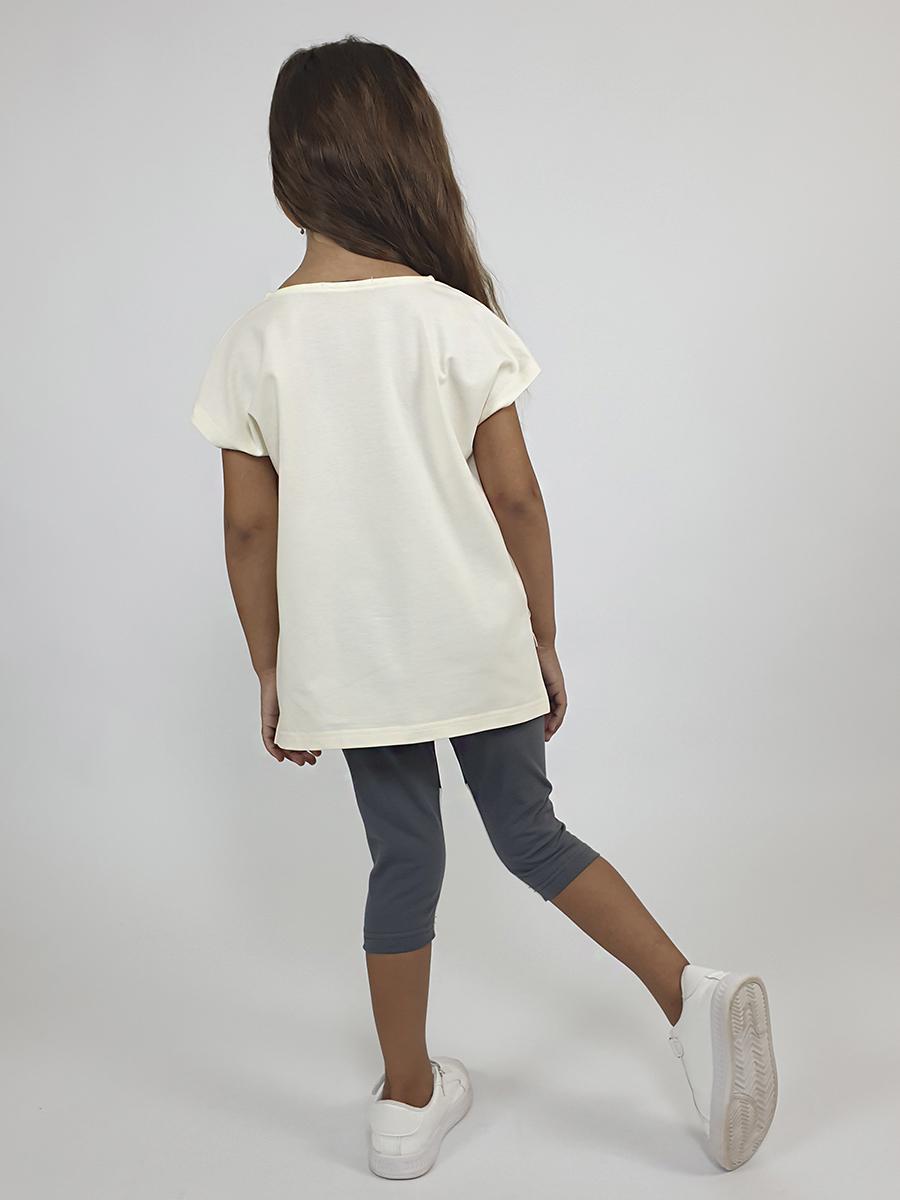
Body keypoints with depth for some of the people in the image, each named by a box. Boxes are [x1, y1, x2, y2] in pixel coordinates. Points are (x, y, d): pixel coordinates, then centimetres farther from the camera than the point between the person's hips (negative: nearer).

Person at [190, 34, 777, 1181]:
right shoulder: (455, 320, -9)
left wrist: (270, 672, 9)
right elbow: (514, 498, -7)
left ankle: (409, 1101, 30)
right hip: (477, 644, -1)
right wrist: (543, 640, 5)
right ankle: (692, 993, 7)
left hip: (346, 660, 1)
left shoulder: (253, 343, -5)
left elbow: (249, 529, -2)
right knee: (531, 834, 19)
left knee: (404, 859, 15)